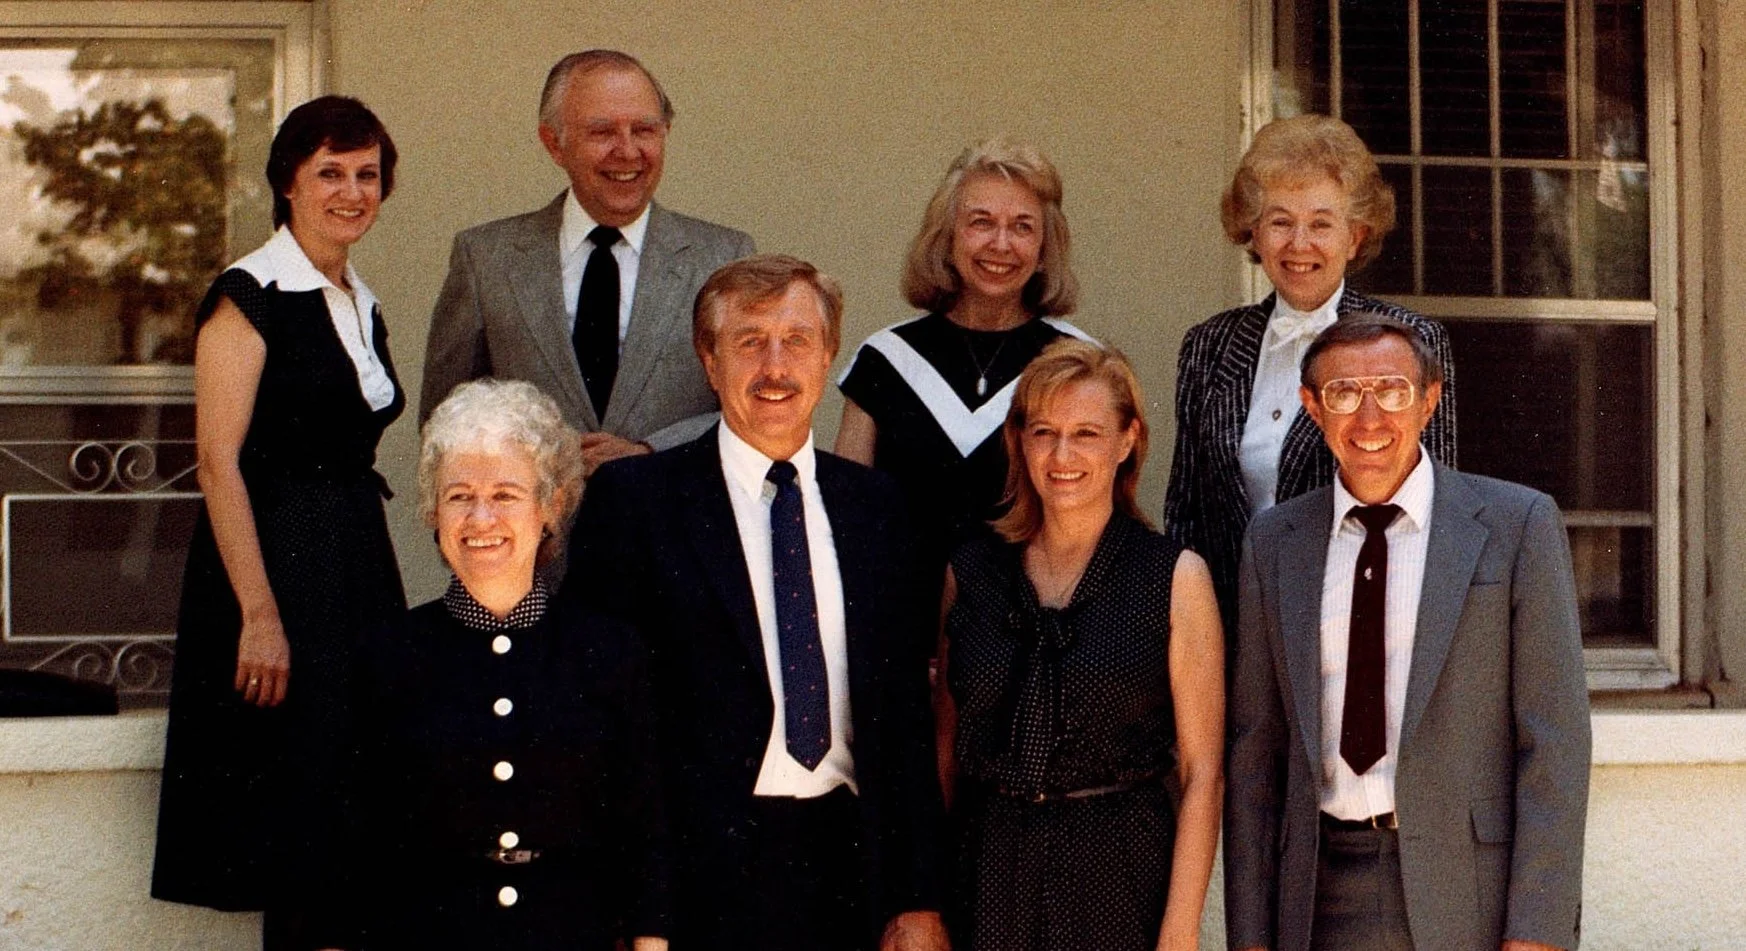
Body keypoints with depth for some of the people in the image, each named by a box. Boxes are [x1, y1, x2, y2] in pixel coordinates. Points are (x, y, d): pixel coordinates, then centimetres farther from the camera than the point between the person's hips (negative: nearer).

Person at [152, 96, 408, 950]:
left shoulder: (362, 306, 15)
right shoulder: (250, 296, -9)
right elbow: (218, 461, -16)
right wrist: (259, 614, -21)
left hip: (360, 568, 8)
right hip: (275, 564, -8)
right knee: (295, 814, -4)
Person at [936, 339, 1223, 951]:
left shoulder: (1176, 577, -2)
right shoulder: (971, 574, 6)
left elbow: (1202, 774, -5)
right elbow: (947, 753, 12)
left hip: (1122, 877, -2)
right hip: (991, 873, 2)